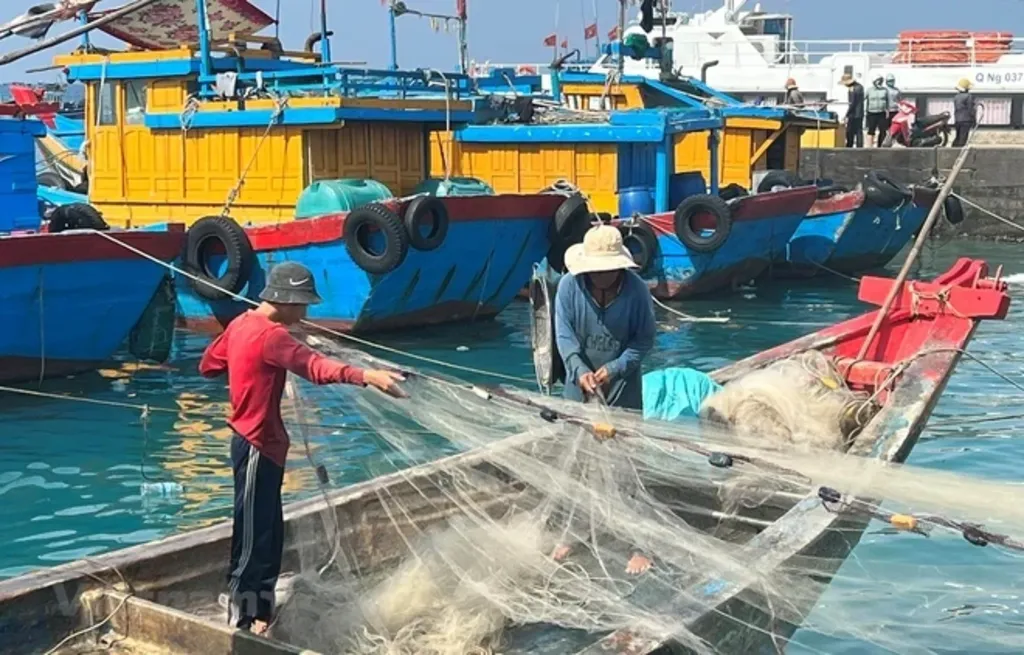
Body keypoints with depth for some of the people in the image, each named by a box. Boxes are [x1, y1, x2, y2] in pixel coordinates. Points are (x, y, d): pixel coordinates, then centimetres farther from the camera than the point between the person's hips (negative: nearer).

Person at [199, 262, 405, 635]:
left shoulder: (243, 324, 9)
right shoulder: (270, 336, -21)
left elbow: (208, 365, 23)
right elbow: (313, 366, -39)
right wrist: (366, 376, -52)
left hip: (257, 444, 10)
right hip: (258, 448, -10)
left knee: (269, 535, 18)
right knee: (252, 538, -2)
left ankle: (260, 614, 28)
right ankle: (240, 625, 6)